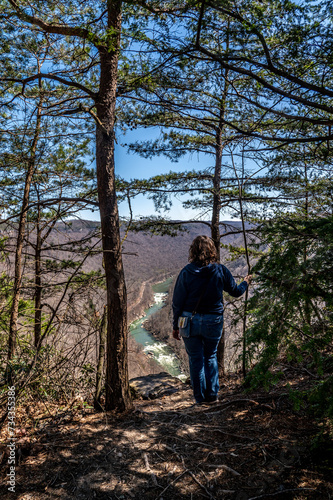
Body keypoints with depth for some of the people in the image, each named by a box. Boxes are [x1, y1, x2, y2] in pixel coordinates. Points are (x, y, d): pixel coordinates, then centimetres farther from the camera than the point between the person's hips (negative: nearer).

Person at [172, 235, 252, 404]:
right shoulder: (220, 270, -6)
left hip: (190, 321, -1)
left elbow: (177, 301, -5)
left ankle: (200, 397, 22)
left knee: (195, 359, 12)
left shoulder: (186, 272, -9)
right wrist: (245, 283, 31)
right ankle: (212, 394, 25)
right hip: (213, 321, 2)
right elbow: (235, 291, 9)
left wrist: (176, 326, 5)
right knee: (211, 357, 21)